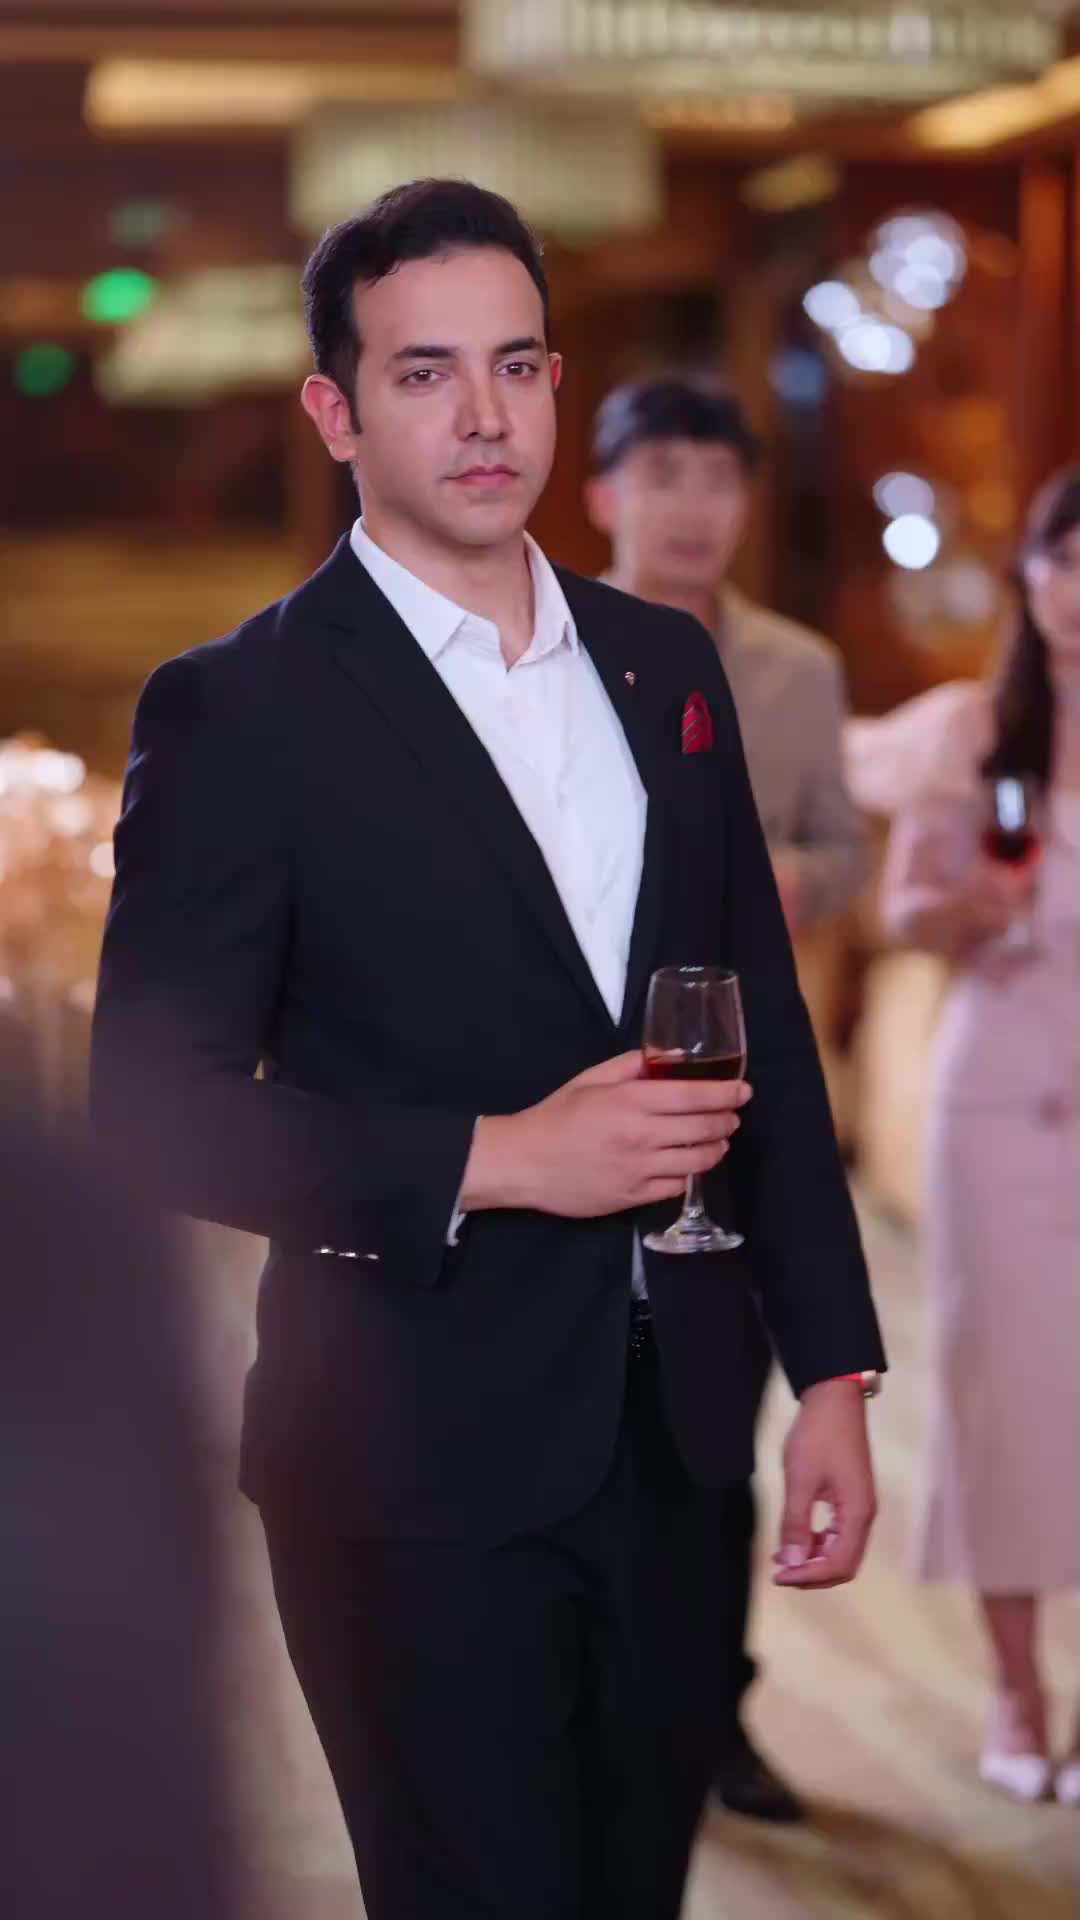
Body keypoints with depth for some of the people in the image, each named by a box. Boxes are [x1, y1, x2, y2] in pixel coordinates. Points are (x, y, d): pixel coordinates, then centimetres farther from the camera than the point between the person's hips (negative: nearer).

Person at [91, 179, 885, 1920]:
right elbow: (158, 1105, -12)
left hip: (665, 1430, 6)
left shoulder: (665, 665, 9)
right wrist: (495, 1160, -19)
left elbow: (768, 1027, 12)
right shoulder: (240, 709, -9)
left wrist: (833, 1370, 8)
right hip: (425, 1463, -5)